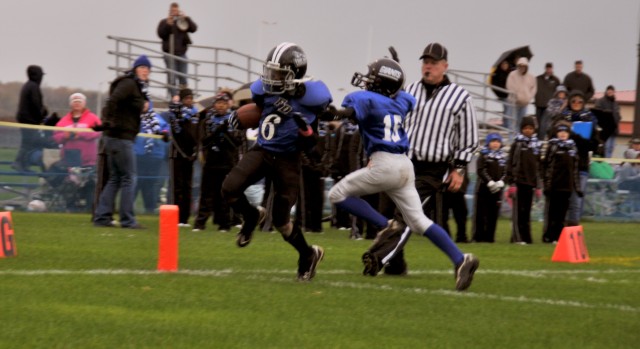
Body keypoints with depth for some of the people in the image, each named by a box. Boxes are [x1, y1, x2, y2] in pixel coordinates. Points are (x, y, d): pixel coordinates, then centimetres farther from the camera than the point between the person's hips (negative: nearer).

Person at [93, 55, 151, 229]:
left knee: (115, 179, 13)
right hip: (121, 136, -10)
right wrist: (108, 122, -26)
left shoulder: (138, 87, 18)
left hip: (115, 137, 10)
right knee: (129, 177, -5)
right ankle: (127, 220, -3)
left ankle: (102, 216, 13)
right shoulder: (128, 84, -11)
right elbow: (113, 100, -24)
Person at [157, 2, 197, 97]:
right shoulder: (164, 22, 5)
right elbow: (161, 34, -7)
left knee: (183, 78, 4)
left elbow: (194, 28, -3)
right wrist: (168, 24, -18)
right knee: (172, 78, -6)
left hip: (181, 53, 3)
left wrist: (187, 18, -15)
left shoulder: (184, 22, 12)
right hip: (170, 53, -3)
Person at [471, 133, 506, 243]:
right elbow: (481, 171, -8)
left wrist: (500, 182, -9)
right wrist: (490, 182, -18)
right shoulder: (484, 155, 1)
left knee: (493, 213, 3)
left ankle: (489, 236, 7)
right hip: (483, 187, -4)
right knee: (480, 213, -5)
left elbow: (505, 172, 8)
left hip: (497, 188, 4)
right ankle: (478, 236, -4)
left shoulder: (503, 157, 13)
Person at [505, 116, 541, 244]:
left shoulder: (537, 144, 10)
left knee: (527, 211, 6)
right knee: (519, 210, -4)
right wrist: (511, 181, -8)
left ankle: (526, 237, 11)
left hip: (531, 181, 3)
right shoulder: (517, 143, 1)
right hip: (519, 180, -3)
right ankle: (518, 237, -2)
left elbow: (539, 165, 11)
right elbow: (510, 163, -1)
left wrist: (539, 184, 7)